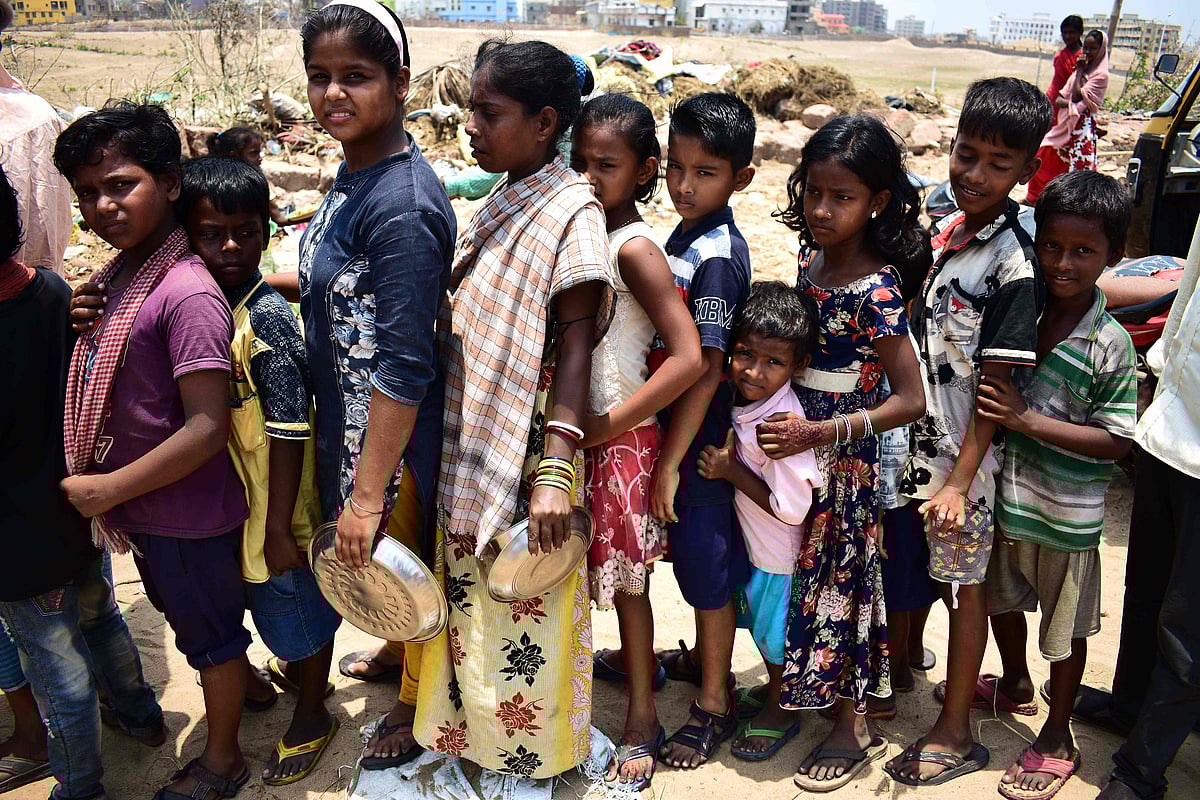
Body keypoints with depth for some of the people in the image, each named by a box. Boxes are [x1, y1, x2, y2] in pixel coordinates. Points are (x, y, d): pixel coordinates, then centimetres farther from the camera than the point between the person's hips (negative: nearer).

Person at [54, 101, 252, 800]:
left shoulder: (187, 295, -26)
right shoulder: (117, 274, 2)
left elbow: (207, 428, -28)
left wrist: (108, 489, -21)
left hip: (188, 516, -8)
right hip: (141, 509, 8)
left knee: (212, 637, 14)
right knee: (194, 625, 26)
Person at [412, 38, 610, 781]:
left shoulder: (571, 212, -14)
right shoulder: (501, 204, 9)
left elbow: (577, 345, -19)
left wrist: (555, 473, -25)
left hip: (525, 458, -8)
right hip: (472, 449, 8)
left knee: (523, 609, 6)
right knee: (471, 600, 19)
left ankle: (529, 751, 29)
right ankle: (475, 729, 40)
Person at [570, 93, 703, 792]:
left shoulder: (636, 248, -18)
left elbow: (689, 358, -25)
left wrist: (604, 426, -20)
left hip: (620, 438, -6)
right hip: (575, 430, 7)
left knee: (626, 578, 6)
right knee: (603, 567, 20)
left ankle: (642, 717, 24)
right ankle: (639, 659, 44)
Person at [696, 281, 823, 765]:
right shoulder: (738, 395, -9)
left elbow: (791, 508, -29)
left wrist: (731, 470, -25)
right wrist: (727, 458, -9)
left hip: (777, 553, -7)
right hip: (745, 541, 7)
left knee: (776, 633, 15)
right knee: (762, 624, 26)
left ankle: (780, 710, 40)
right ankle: (776, 688, 50)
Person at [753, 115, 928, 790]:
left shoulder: (876, 291, -22)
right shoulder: (812, 260, 0)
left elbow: (910, 401, -21)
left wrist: (818, 433, -22)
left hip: (843, 460, -7)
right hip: (794, 444, 7)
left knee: (838, 582, 6)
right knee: (794, 576, 18)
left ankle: (855, 726, 26)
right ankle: (793, 694, 39)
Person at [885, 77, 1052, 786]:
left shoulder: (1013, 264, -18)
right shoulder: (948, 230, 3)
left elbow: (997, 385, -19)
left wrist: (960, 480, -21)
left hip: (967, 452, -6)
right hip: (920, 435, 6)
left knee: (964, 584, 7)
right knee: (922, 573, 20)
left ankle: (955, 733, 24)